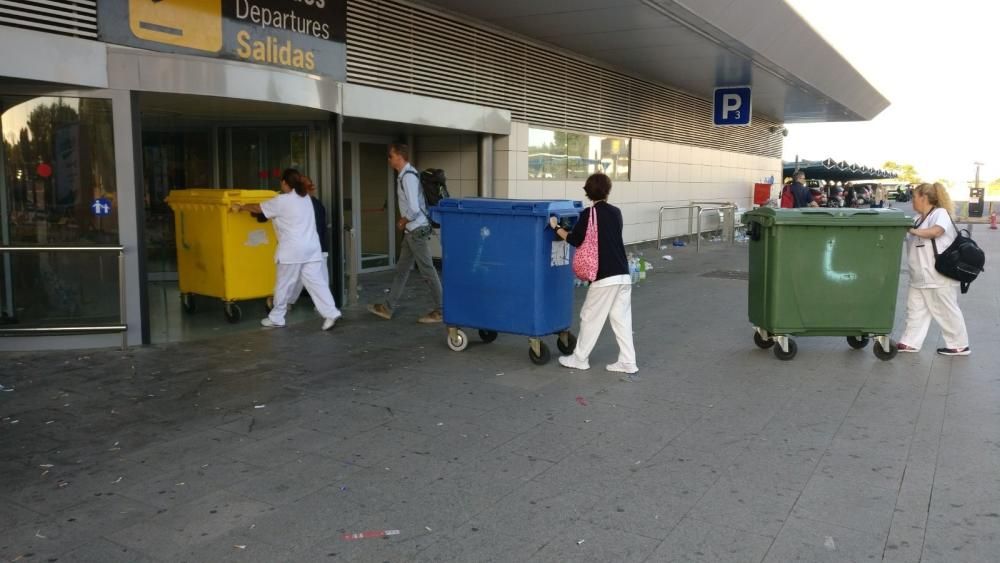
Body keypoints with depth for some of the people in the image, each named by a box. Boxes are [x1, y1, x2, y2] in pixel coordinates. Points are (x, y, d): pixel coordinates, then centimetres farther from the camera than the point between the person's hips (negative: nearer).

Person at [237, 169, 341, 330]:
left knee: (284, 285, 6)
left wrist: (241, 207, 22)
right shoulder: (305, 197, 14)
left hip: (293, 250, -6)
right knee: (316, 282, 3)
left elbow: (258, 208, 5)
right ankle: (331, 313, -7)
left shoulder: (281, 201, -8)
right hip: (311, 247, 6)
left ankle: (276, 318, 17)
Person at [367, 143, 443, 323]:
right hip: (412, 231, 10)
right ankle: (388, 308, 22)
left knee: (427, 271, -2)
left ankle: (440, 311, 6)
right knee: (401, 269, 14)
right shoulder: (405, 175, 11)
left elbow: (414, 209, -26)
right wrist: (404, 221, 10)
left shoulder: (408, 177, -19)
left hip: (417, 231, -10)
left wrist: (403, 222, -10)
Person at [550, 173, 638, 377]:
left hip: (604, 276, -6)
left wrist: (556, 227, 8)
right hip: (623, 275, 6)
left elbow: (574, 240, -7)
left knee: (591, 318, 6)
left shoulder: (589, 213, -7)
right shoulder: (616, 212, 11)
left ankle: (580, 359, 17)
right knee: (622, 318, 9)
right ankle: (628, 363, 9)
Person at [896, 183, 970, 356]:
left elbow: (936, 231, -28)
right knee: (916, 310, 8)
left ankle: (959, 345, 15)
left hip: (939, 277, -8)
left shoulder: (940, 213, -9)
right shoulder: (919, 219, 16)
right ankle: (910, 343, 13)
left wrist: (913, 231, -27)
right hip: (920, 277, 8)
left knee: (946, 311, 2)